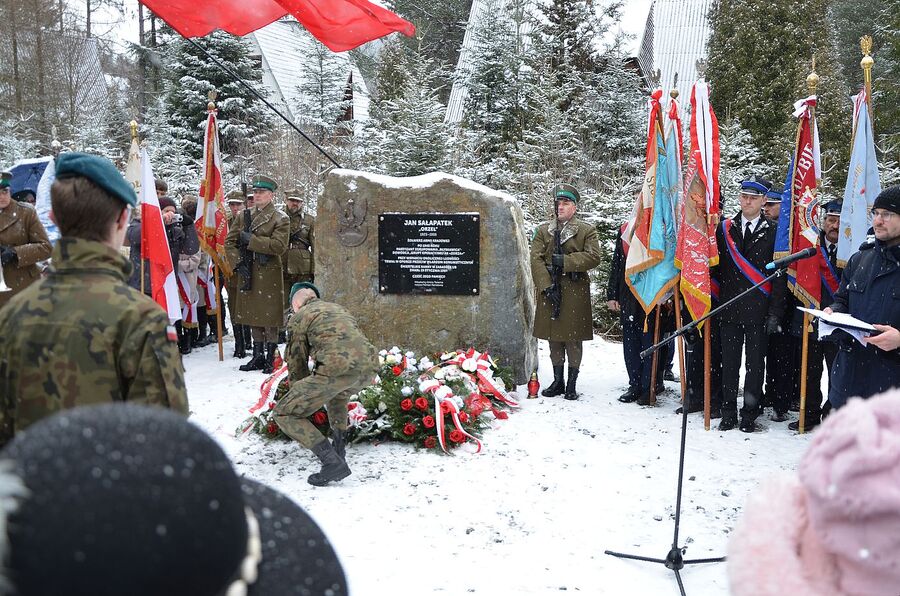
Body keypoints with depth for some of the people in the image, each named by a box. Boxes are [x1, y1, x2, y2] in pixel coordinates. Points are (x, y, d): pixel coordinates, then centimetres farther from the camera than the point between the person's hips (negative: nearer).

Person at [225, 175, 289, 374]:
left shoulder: (281, 219, -4)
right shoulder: (245, 215, 12)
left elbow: (279, 245, -16)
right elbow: (229, 240, 14)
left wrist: (251, 240, -15)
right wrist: (238, 260, -2)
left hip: (269, 274, -5)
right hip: (247, 273, 5)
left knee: (270, 316, -3)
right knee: (253, 314, 11)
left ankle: (270, 358, 7)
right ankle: (258, 356, 21)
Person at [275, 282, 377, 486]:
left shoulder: (298, 318, 16)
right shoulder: (337, 308, 35)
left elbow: (296, 362, 17)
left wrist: (301, 397, 34)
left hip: (339, 367, -7)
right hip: (369, 366, 7)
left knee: (284, 413, 5)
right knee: (338, 391, 41)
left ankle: (332, 462, -6)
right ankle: (339, 451, 33)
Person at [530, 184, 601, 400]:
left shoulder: (587, 230, 5)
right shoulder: (542, 230, 11)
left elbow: (593, 257, -7)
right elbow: (536, 259, 0)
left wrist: (565, 261, -15)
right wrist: (546, 285, -12)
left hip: (575, 292, -2)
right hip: (549, 290, 3)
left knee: (573, 340, 1)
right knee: (554, 338, 9)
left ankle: (571, 384, 11)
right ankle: (557, 381, 21)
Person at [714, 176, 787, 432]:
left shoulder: (773, 231, 0)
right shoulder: (725, 228, 7)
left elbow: (779, 274, -2)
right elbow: (716, 268, 7)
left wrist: (775, 312, -8)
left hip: (758, 311, -2)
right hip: (728, 308, 2)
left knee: (755, 364, 7)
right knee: (729, 363, 8)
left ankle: (749, 414, 18)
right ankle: (728, 413, 18)